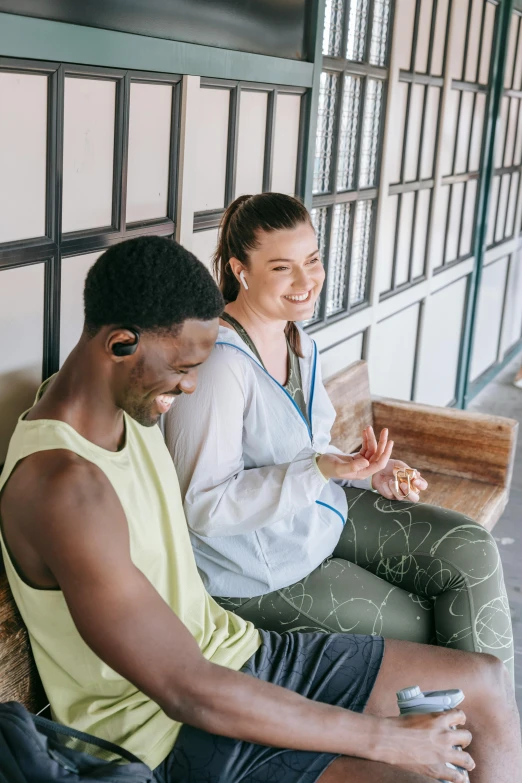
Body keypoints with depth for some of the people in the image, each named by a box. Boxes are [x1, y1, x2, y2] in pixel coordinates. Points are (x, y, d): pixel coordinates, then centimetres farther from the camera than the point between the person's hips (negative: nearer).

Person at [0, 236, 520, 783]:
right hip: (172, 737, -9)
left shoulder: (122, 401, 0)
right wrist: (386, 738, -23)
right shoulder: (63, 485, -30)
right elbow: (186, 694, -30)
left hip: (231, 648, 9)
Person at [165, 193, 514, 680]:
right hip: (256, 570, -8)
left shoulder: (296, 342, 3)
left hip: (321, 513, 8)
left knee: (472, 552, 0)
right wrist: (321, 470, -32)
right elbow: (204, 507, -26)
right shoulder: (219, 362, -26)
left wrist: (372, 472, -2)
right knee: (418, 626, -2)